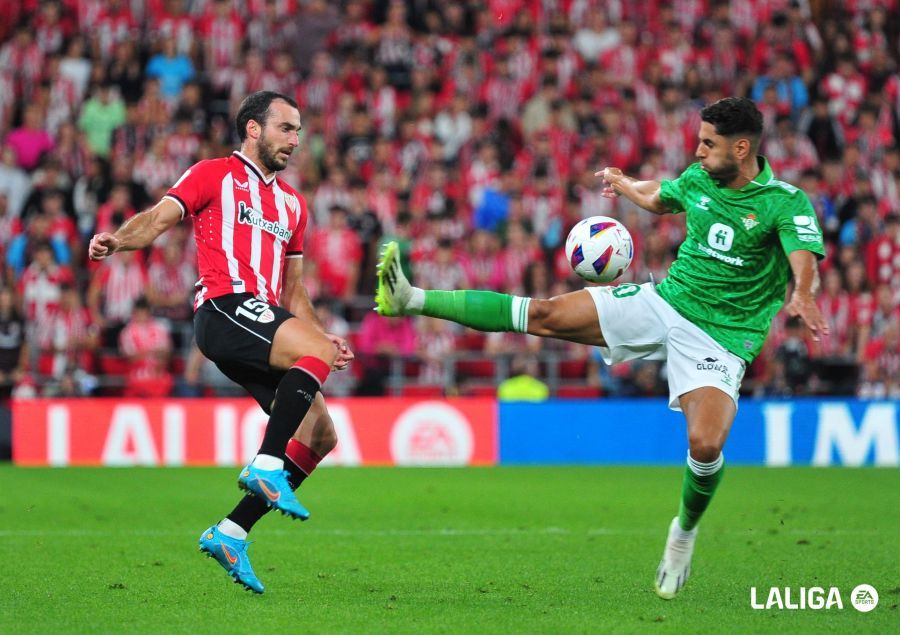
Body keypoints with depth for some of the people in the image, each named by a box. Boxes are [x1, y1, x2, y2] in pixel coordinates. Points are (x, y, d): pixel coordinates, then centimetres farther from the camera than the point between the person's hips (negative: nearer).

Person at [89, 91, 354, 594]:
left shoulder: (293, 203, 28)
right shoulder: (214, 175, 9)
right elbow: (160, 218, -4)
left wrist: (321, 335, 15)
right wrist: (118, 239, -25)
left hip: (265, 319, 8)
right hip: (225, 307, -8)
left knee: (320, 435, -1)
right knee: (316, 355, -31)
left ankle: (231, 534, 2)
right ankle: (267, 465, -31)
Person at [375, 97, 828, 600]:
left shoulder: (786, 202, -13)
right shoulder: (698, 180, 5)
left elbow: (806, 261, -31)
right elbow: (657, 198, 29)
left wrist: (803, 297, -52)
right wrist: (624, 184, 45)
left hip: (720, 337, -5)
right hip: (663, 301, 5)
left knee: (705, 445, -27)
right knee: (547, 314, -7)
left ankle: (685, 531, 5)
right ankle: (411, 300, -6)